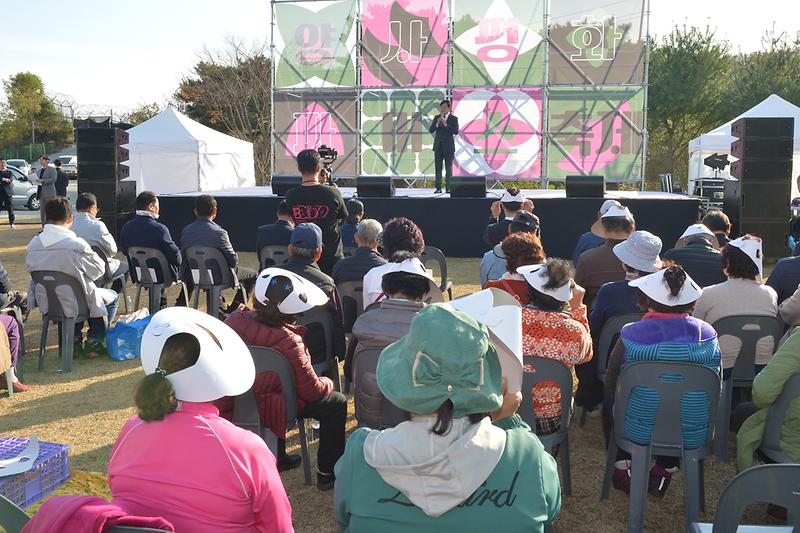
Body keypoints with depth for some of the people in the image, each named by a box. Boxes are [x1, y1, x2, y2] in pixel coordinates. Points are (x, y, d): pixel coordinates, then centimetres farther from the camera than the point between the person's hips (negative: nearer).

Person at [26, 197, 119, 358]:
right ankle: (94, 342, 16)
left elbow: (29, 269, 6)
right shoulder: (77, 244, -24)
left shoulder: (33, 245, -9)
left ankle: (74, 340, 29)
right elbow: (98, 270, -12)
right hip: (73, 303, -5)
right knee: (111, 297, 22)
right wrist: (92, 254, 8)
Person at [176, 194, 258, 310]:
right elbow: (233, 260, -19)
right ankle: (232, 311, 14)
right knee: (253, 275, 14)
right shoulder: (219, 233, -23)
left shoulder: (186, 231, -8)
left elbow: (183, 257, 2)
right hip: (218, 277, -6)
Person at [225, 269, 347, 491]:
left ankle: (277, 456, 48)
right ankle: (328, 474, 18)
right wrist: (327, 383, 2)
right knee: (337, 402, 8)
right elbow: (311, 390, -21)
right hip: (269, 409, -7)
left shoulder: (235, 320, -15)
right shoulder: (288, 342, -32)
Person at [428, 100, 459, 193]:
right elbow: (430, 130, 2)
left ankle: (448, 188, 2)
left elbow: (456, 132, -12)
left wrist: (446, 125, -20)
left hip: (448, 146, -3)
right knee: (438, 167, 1)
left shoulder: (454, 119, -2)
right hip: (438, 146, 3)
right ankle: (438, 188, 2)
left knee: (448, 168, 0)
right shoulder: (436, 118, 9)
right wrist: (437, 124, -15)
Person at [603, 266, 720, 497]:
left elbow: (611, 383, -2)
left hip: (639, 432, -2)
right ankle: (665, 472, 32)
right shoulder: (708, 334, -8)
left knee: (610, 399, 30)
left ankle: (622, 468, 34)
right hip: (694, 436, 2)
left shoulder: (631, 335, -17)